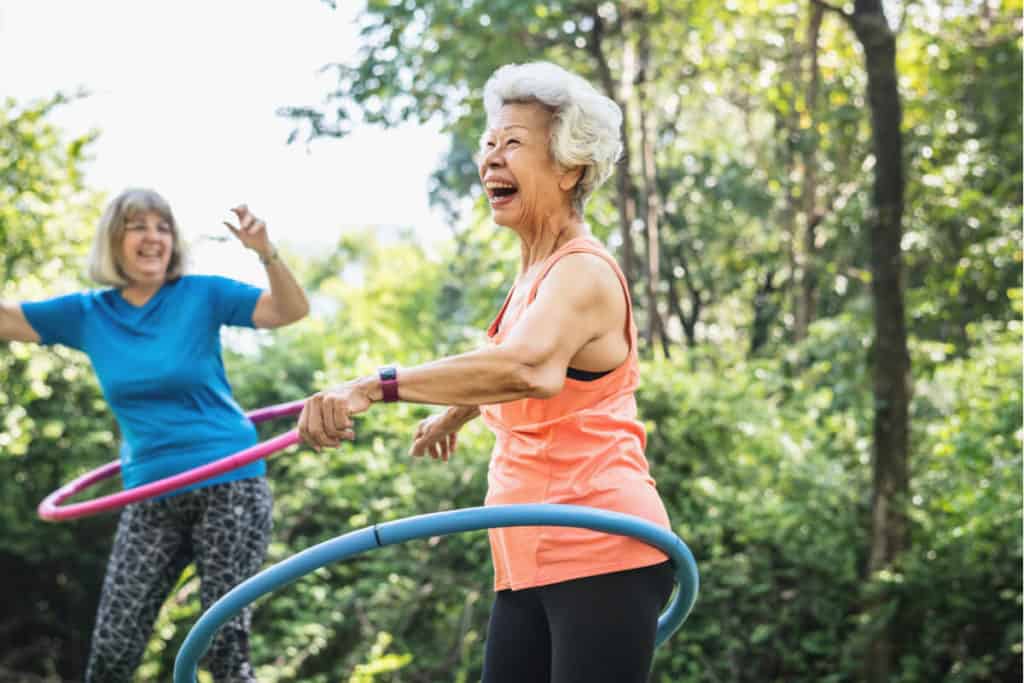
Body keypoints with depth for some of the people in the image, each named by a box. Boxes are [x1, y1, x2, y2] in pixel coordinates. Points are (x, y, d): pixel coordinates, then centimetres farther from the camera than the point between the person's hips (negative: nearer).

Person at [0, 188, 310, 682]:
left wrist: (265, 252, -27)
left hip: (228, 484, -3)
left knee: (226, 642, -3)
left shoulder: (201, 294, -4)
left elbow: (291, 311, -12)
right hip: (150, 496, 3)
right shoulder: (87, 313, 5)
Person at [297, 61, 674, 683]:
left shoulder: (582, 272, -14)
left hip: (602, 558, -9)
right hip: (533, 563, 9)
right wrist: (454, 415, 56)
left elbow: (530, 370, -36)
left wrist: (377, 386, -44)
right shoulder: (535, 275, 16)